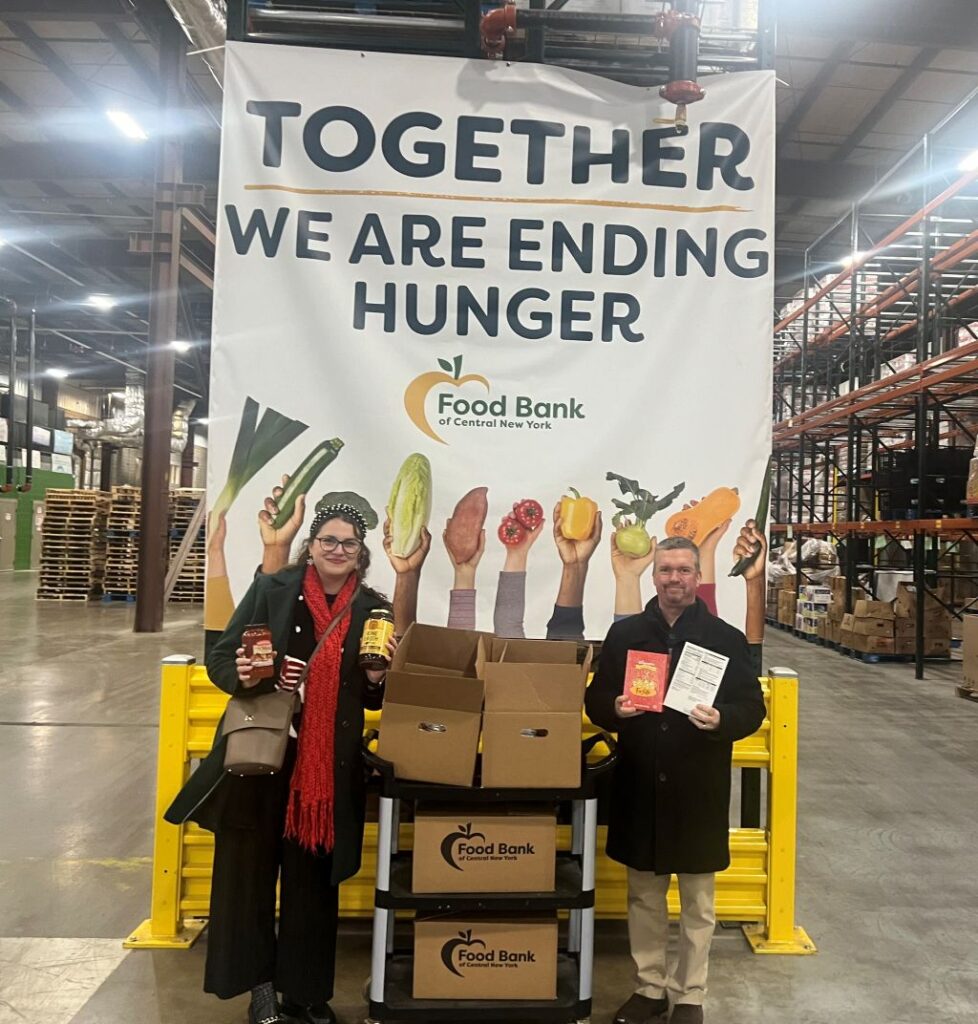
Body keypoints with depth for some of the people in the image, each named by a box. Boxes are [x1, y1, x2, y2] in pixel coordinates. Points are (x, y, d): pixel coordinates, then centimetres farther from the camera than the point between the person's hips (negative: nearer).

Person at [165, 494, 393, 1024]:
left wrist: (377, 679, -12)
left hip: (330, 769, 1)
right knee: (249, 870, 9)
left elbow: (376, 698, 9)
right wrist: (241, 676, -21)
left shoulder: (373, 610, 1)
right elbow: (220, 657, -1)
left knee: (312, 878, 11)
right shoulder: (272, 589, -4)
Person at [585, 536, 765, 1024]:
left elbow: (753, 708, -1)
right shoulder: (624, 633, 3)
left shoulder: (727, 638, -2)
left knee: (697, 901, 12)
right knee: (644, 895, 14)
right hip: (639, 785, 2)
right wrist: (615, 709, -15)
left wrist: (721, 720, -22)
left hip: (699, 788, -2)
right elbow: (595, 700, 7)